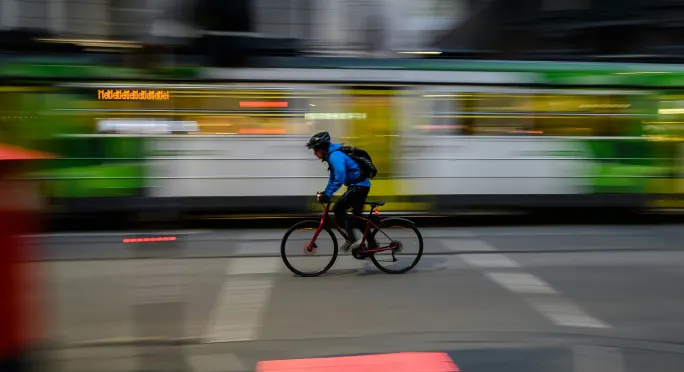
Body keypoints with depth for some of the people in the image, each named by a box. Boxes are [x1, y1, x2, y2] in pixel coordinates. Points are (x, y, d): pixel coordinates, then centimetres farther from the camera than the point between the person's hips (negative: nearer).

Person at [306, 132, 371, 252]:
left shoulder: (335, 156, -20)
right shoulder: (331, 155, 12)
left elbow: (339, 179, -28)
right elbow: (333, 177, 21)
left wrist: (327, 195, -25)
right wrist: (325, 193, 15)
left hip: (359, 186, -10)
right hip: (361, 185, 10)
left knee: (338, 209, -11)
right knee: (357, 216, 14)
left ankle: (351, 239, -10)